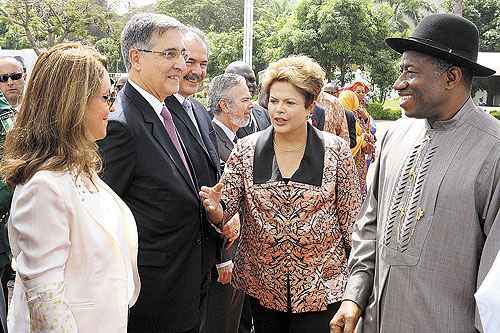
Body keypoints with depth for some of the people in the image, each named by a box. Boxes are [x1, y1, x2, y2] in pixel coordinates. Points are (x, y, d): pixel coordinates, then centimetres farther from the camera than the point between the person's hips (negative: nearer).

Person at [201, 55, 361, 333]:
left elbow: (350, 217, 0)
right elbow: (225, 210, -5)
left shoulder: (335, 151, -6)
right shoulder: (246, 150, -3)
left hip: (321, 286, -2)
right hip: (262, 283, 2)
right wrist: (216, 209, -27)